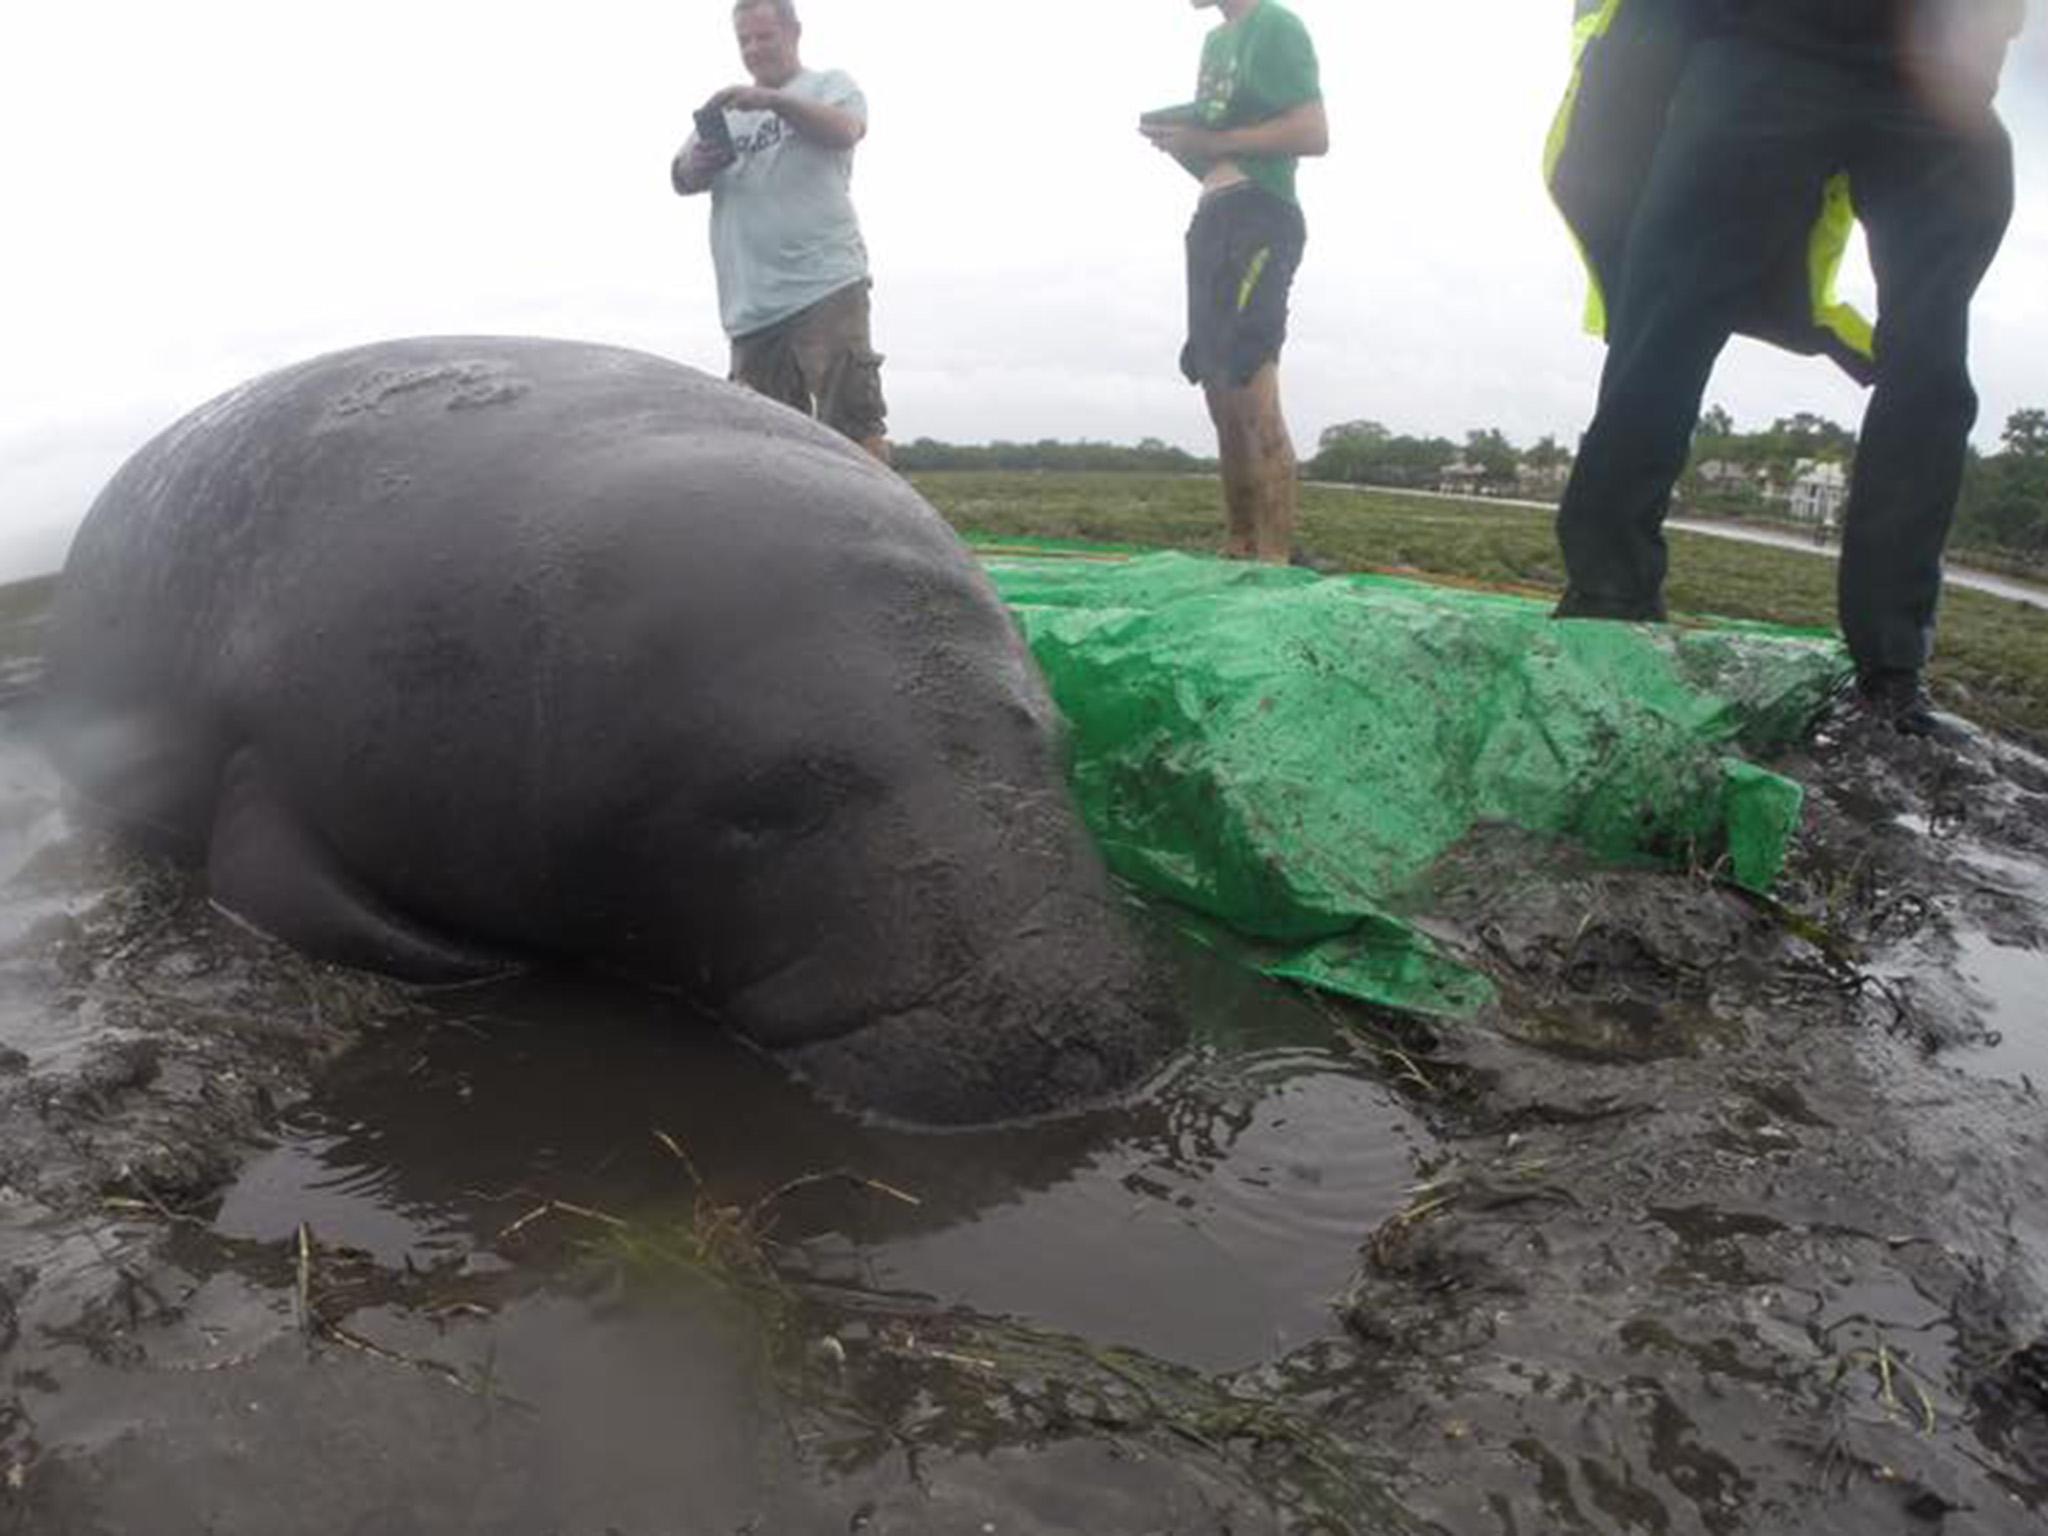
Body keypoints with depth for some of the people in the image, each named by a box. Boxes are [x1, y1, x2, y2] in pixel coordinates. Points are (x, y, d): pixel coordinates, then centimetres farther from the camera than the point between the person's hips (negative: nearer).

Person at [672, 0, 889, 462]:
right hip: (750, 303, 5)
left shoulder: (828, 85, 15)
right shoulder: (727, 109, 26)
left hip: (826, 286, -5)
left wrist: (772, 99, -21)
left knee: (852, 417, -15)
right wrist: (696, 165, -8)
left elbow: (844, 130, -8)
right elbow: (681, 179, 16)